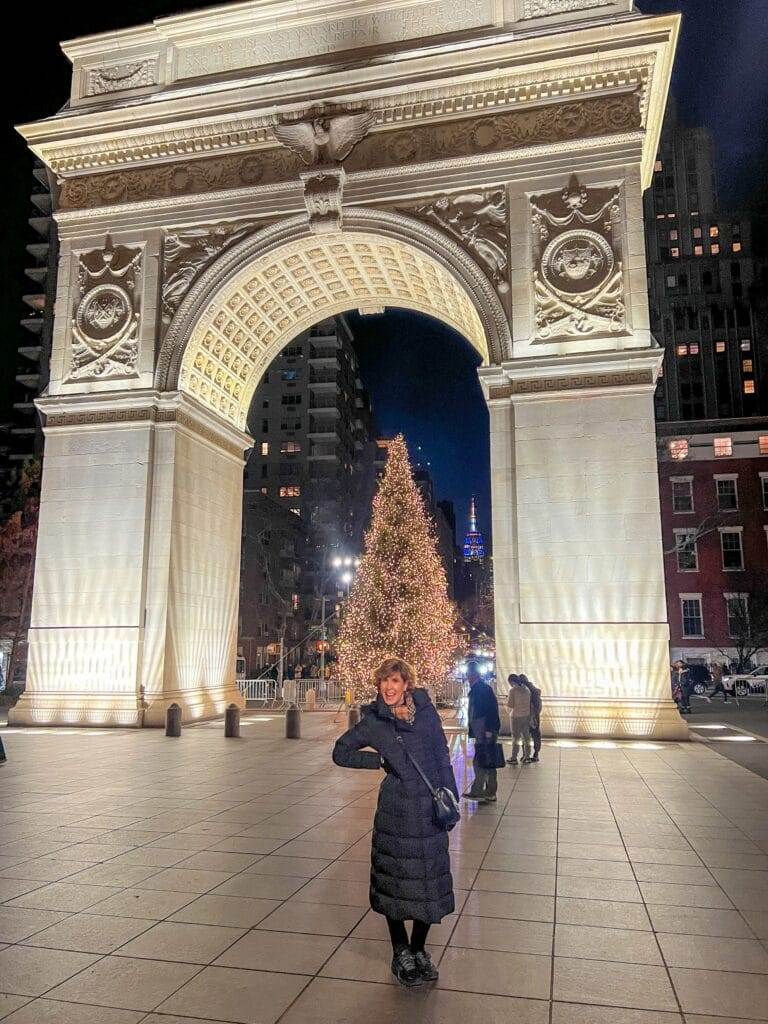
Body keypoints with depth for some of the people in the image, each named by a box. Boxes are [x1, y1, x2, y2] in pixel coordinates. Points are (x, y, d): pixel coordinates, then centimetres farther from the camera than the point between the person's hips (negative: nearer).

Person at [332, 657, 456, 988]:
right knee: (397, 880, 8)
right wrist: (377, 759, -4)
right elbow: (340, 752, 6)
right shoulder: (373, 722, -3)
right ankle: (401, 954, 27)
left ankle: (419, 950, 31)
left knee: (430, 882, 11)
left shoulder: (426, 711, 0)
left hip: (430, 810, 2)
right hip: (396, 812, -2)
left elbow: (442, 757, 5)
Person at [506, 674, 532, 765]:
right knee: (526, 736, 12)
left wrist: (508, 699, 5)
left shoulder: (513, 690, -14)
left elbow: (510, 705, -14)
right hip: (526, 715, 6)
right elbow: (529, 702, 8)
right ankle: (527, 757, 17)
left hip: (516, 716, -5)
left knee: (516, 737, 3)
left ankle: (514, 758, 10)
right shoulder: (526, 689, 4)